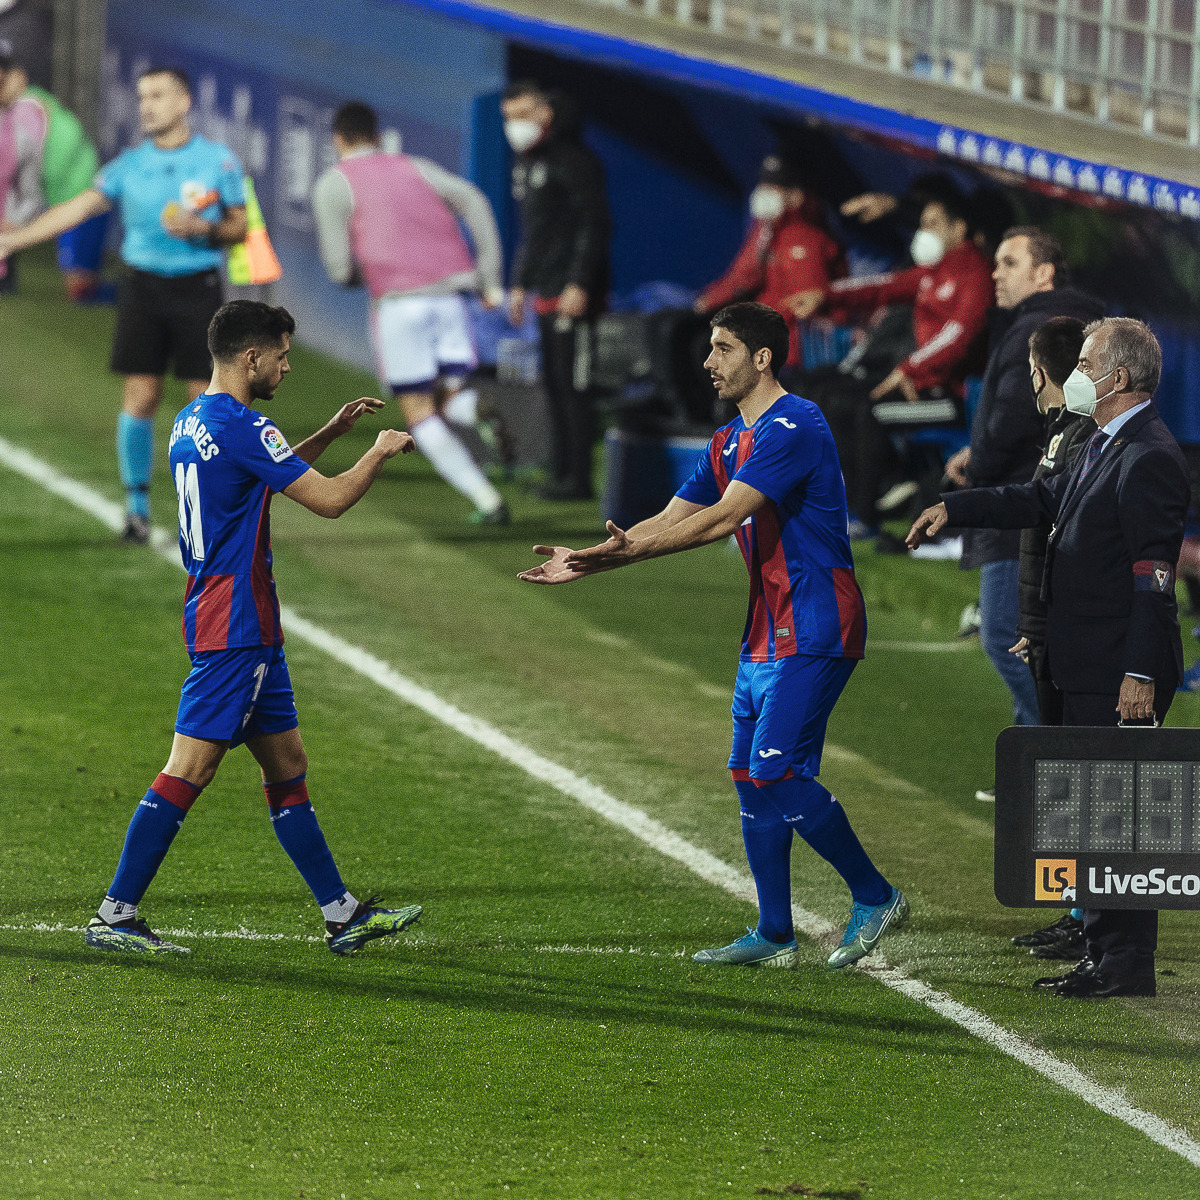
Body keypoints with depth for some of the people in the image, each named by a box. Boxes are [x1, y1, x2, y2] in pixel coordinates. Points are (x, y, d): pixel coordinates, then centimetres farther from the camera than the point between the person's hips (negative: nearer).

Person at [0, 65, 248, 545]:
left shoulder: (219, 161, 0)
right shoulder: (129, 164, 4)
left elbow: (240, 225, 5)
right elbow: (79, 208, -3)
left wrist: (203, 228, -16)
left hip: (198, 289, -1)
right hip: (143, 286, 1)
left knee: (204, 397, -4)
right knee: (139, 395, -4)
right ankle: (137, 506, 5)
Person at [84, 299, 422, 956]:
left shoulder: (192, 421, 13)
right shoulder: (240, 427, -17)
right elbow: (329, 500, -15)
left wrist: (330, 433, 24)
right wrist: (379, 452, 1)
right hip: (238, 625, -11)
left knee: (287, 766, 12)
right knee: (189, 770, -9)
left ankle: (342, 914, 17)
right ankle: (114, 916, -8)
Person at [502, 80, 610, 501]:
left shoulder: (571, 159, -12)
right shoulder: (524, 162, 18)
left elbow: (594, 222, -17)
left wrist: (579, 285, -21)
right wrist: (520, 283, 23)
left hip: (574, 294, -9)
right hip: (546, 292, 9)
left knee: (573, 386, -9)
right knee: (554, 385, 9)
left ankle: (578, 478, -7)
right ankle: (561, 473, 13)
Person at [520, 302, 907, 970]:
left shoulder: (793, 427, -15)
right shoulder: (730, 443, 17)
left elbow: (723, 519, -23)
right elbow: (672, 520, 16)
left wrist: (630, 549, -24)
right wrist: (590, 562, 4)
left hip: (814, 631, -10)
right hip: (768, 633, 10)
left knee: (779, 771, -15)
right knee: (753, 778, 8)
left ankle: (876, 897, -3)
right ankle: (775, 936, 13)